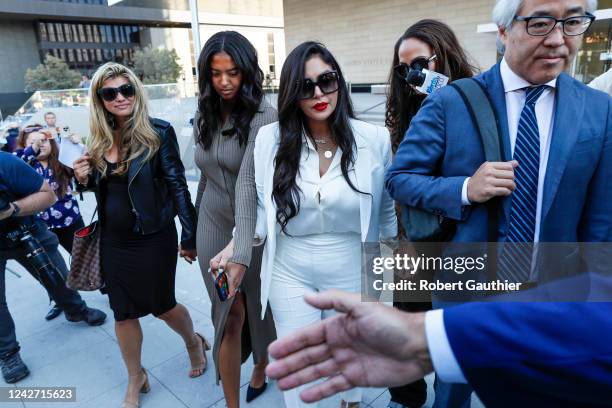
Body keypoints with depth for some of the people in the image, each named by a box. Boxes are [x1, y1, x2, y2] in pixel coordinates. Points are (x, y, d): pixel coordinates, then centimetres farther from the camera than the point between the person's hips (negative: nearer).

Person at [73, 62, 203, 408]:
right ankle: (135, 379, 37)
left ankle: (194, 342, 44)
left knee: (161, 305, 11)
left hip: (153, 238, -5)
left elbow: (177, 185, -14)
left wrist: (189, 236, -14)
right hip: (113, 240, 5)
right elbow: (101, 187, 14)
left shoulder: (158, 132, -13)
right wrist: (84, 179, -9)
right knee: (123, 312, 14)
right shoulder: (101, 138, 3)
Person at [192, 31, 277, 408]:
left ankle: (261, 370, 47)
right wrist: (197, 227, 18)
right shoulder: (205, 114, 3)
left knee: (260, 305, 17)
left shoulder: (264, 117, -18)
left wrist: (240, 249, -41)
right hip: (213, 226, 4)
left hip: (255, 230, -3)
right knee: (230, 315, 5)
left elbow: (249, 182, -32)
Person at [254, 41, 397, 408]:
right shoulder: (270, 138, -11)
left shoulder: (375, 139, -12)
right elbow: (261, 207, -2)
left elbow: (386, 206, 2)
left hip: (353, 270, 1)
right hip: (289, 273, 0)